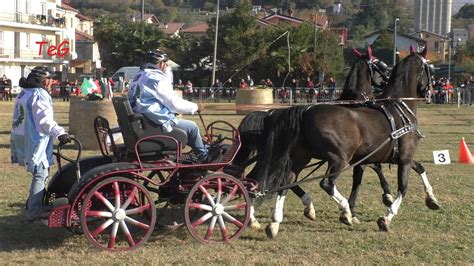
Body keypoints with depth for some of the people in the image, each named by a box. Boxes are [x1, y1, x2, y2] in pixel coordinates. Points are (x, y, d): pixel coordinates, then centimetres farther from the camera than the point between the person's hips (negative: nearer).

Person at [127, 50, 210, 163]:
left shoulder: (139, 76, 14)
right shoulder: (156, 78, -16)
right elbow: (174, 103, -17)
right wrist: (196, 107, -4)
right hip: (157, 123, -10)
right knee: (192, 127, 5)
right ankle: (205, 159, 20)